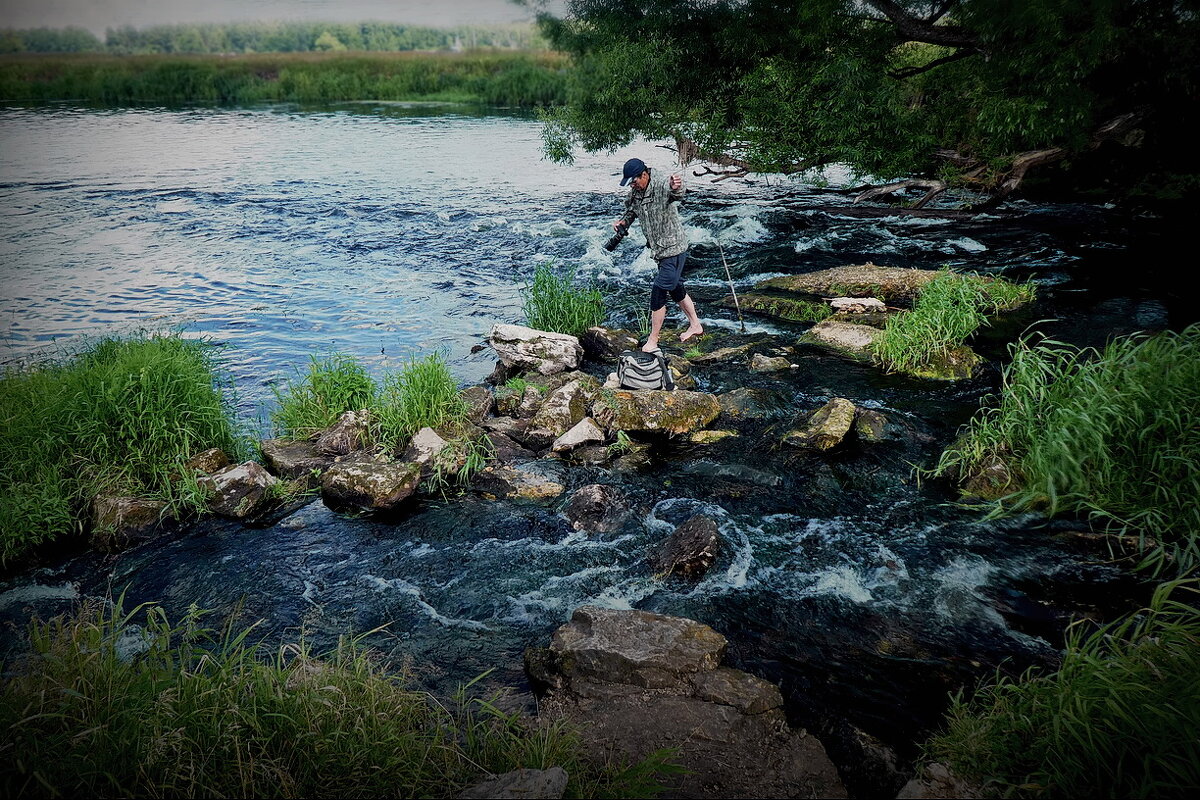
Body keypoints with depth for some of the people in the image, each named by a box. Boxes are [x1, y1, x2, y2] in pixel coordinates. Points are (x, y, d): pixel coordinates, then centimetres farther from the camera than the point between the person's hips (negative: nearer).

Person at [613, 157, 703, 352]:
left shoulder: (662, 184, -23)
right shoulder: (635, 191, 1)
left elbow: (677, 194, -47)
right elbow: (631, 210, 20)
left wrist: (676, 188, -71)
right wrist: (622, 222, -2)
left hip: (674, 249, -9)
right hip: (661, 250, 9)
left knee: (659, 292, -9)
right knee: (675, 288, 21)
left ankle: (652, 341, 2)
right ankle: (695, 326, 39)